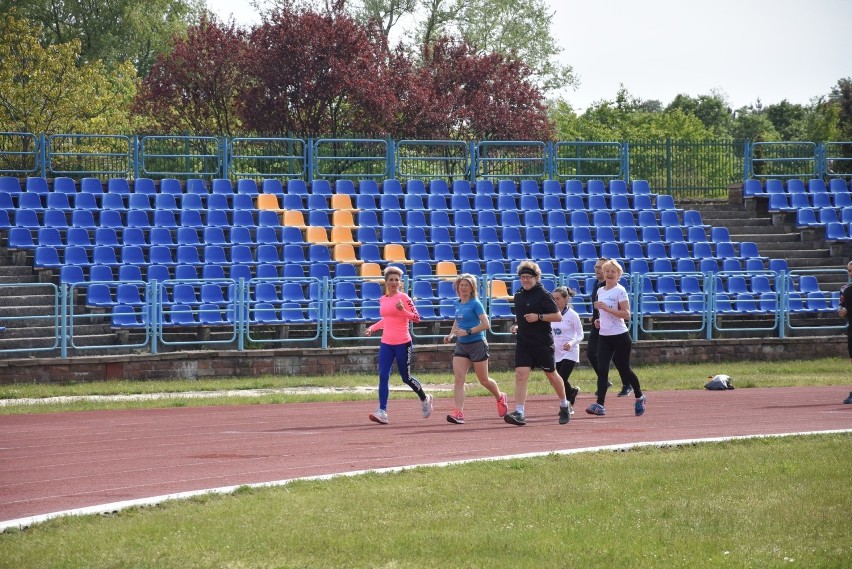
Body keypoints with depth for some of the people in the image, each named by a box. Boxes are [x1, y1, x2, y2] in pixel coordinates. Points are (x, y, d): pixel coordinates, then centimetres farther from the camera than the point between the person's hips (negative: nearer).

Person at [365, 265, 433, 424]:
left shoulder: (403, 298, -8)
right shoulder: (382, 300, 10)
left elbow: (416, 318, -10)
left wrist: (402, 310, -24)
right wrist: (373, 328, 13)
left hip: (402, 344, -5)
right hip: (386, 344, 5)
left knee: (406, 377, 6)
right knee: (383, 376, -9)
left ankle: (425, 399, 33)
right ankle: (382, 412, -13)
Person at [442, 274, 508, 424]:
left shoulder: (475, 304, -12)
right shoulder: (457, 304, 8)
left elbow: (486, 325, -18)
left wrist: (467, 332, -23)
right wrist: (451, 335, 10)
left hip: (477, 344, -6)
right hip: (461, 345, 6)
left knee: (483, 380, 7)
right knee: (458, 378, -10)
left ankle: (500, 398, 37)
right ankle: (458, 413, -17)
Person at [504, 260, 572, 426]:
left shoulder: (543, 295, -9)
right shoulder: (518, 296, 11)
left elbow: (558, 316, -11)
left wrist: (539, 317, -21)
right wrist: (518, 327, 9)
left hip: (542, 342, -5)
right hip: (523, 342, 5)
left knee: (551, 374, 9)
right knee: (520, 374, -10)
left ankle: (564, 405, 32)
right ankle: (519, 413, -16)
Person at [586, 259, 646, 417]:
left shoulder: (620, 291, -10)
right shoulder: (600, 291, 11)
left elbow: (626, 315, -18)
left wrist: (607, 308, -23)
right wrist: (599, 319, 10)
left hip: (620, 336, -6)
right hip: (604, 337, 6)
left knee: (624, 369, 6)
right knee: (602, 370, -8)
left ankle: (639, 397, 28)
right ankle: (599, 405, -16)